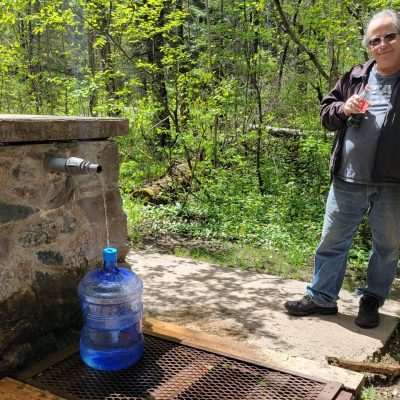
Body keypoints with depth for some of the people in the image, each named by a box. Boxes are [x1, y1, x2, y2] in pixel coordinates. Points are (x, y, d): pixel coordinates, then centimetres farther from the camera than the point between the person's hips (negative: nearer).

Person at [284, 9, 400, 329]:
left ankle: (372, 300, 31)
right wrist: (343, 109, -7)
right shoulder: (355, 78, 9)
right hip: (348, 180, 2)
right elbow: (326, 112, 14)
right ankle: (321, 298, 24)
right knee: (332, 241, 9)